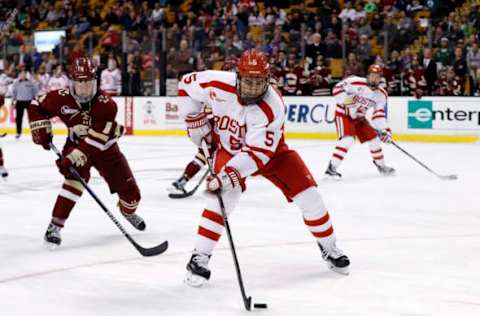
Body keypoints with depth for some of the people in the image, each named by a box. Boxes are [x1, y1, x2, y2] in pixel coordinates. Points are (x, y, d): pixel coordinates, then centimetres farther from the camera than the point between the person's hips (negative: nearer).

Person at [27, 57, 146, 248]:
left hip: (105, 147, 0)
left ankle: (128, 212, 39)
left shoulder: (106, 104, -29)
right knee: (75, 177, -30)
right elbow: (36, 106, -5)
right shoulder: (62, 98, -21)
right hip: (75, 144, 0)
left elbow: (96, 138, -35)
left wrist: (78, 155, -44)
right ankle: (55, 225, -23)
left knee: (129, 190, 2)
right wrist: (41, 129, -15)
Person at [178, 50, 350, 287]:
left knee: (307, 193, -7)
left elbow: (257, 152, -36)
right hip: (228, 147, 0)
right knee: (228, 192, -27)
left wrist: (231, 172, -48)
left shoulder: (272, 107, -34)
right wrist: (195, 119, -10)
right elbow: (187, 84, -7)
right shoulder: (218, 84, -27)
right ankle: (199, 258, -19)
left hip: (268, 149, 0)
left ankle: (328, 247, 18)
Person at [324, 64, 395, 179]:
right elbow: (337, 88, -21)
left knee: (373, 138, 6)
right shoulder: (356, 82, -23)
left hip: (359, 117, 7)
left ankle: (381, 165, 28)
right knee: (347, 139, -25)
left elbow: (379, 114, -5)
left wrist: (384, 129, -17)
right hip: (344, 114, -7)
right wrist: (346, 99, -36)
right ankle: (331, 168, -23)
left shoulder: (381, 94, -5)